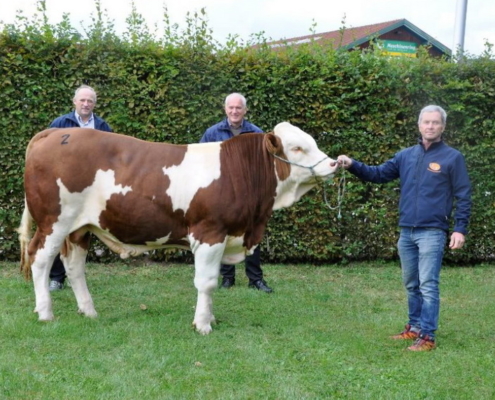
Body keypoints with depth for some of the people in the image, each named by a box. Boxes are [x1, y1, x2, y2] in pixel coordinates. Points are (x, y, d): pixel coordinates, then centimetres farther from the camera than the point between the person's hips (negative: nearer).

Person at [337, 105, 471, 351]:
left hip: (432, 232, -5)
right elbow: (378, 174, 8)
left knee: (428, 285, -7)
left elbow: (463, 197, -3)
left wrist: (460, 229, -11)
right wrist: (352, 165, -7)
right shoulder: (406, 156, 10)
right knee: (411, 285, 14)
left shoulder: (452, 158, -3)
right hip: (406, 232, 5)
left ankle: (427, 337, -3)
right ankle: (415, 327, 27)